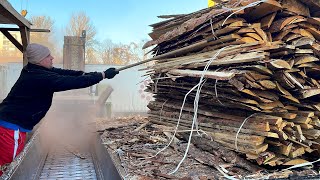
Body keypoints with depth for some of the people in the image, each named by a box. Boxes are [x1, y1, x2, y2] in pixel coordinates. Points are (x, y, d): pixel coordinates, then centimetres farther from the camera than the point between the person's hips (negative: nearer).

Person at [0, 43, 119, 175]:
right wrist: (104, 75, -17)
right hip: (12, 128, -10)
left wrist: (83, 74, -3)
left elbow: (62, 73, 10)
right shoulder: (42, 78, -22)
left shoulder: (32, 71, 7)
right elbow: (74, 82, -23)